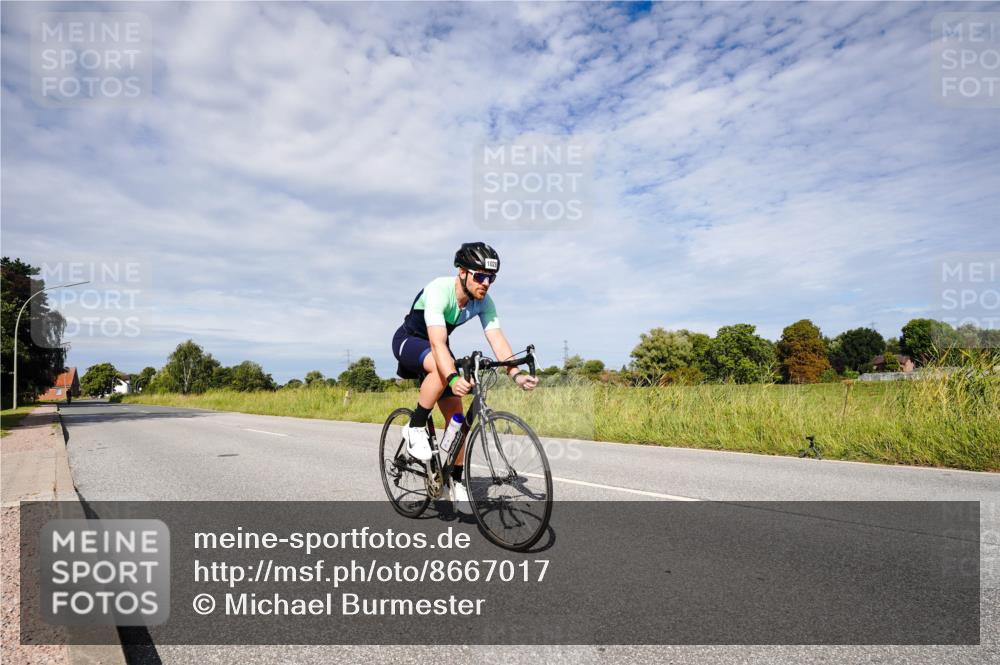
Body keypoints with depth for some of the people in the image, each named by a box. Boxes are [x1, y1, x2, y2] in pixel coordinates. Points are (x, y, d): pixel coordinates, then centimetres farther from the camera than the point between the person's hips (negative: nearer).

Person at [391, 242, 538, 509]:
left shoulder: (484, 302, -16)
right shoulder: (439, 290, -34)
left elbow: (497, 340, -26)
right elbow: (437, 342, -45)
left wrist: (516, 374, -42)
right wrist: (453, 378, -61)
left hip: (436, 348, 6)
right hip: (409, 341, -5)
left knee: (456, 414, -4)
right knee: (442, 368, -39)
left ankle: (456, 480, 10)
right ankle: (415, 428, -19)